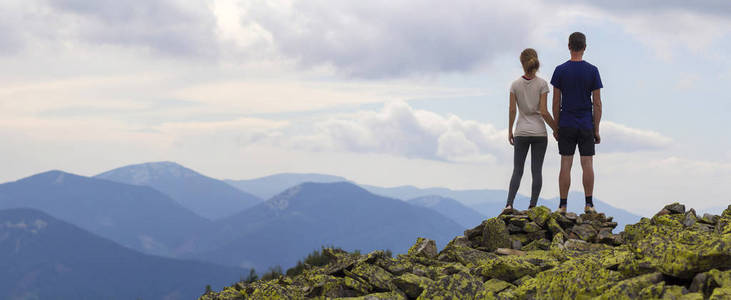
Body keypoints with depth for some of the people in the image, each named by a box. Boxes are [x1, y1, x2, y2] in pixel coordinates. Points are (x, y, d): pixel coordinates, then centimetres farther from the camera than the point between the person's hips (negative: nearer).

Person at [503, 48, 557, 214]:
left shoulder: (515, 85, -3)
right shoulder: (542, 84, -8)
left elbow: (512, 110, -1)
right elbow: (544, 112, -10)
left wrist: (510, 131, 10)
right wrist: (556, 129, 0)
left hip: (521, 133, 1)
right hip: (539, 132, -1)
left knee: (517, 170, 5)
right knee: (537, 170, 5)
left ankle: (509, 204, -9)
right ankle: (532, 206, 2)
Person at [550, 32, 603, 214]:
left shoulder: (560, 71, -3)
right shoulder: (592, 71, -3)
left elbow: (556, 102, -1)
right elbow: (597, 103, -3)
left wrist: (556, 127, 8)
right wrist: (596, 130, 3)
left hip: (566, 125, 0)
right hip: (586, 125, 0)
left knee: (565, 165, 1)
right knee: (587, 164, 2)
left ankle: (563, 206, 2)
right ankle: (589, 204, 0)